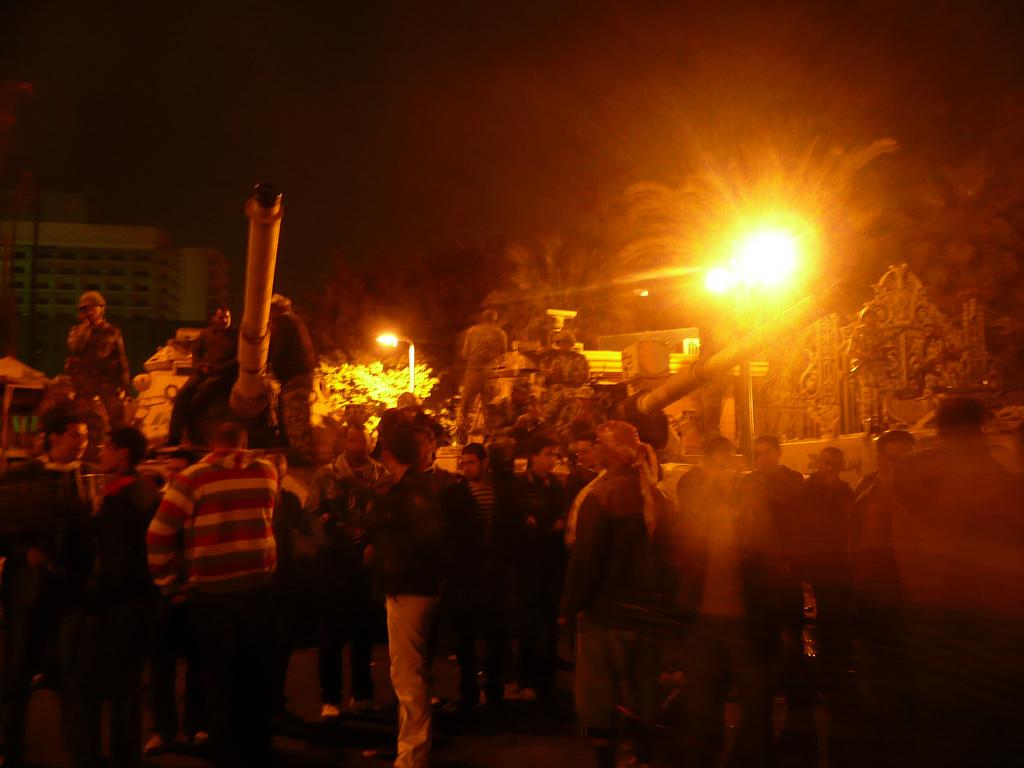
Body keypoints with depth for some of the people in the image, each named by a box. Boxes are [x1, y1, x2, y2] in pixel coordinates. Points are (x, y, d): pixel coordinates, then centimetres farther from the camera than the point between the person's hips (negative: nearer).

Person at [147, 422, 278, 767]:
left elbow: (158, 534, -10)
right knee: (258, 676, 16)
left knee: (220, 678, 11)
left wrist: (166, 577, 4)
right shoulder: (267, 472, 2)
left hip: (212, 592, -2)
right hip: (258, 586, 2)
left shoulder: (192, 478, -7)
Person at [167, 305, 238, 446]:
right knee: (183, 393, -24)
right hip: (202, 372, 4)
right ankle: (173, 438, -29)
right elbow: (196, 354, 21)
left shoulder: (236, 336, 10)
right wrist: (201, 366, -2)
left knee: (203, 390, -35)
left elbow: (238, 360, -1)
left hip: (223, 374, -3)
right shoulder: (206, 333, 23)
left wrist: (215, 368, -12)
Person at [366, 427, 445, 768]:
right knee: (412, 673, 20)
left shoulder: (411, 489, -17)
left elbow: (431, 533, -30)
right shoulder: (411, 487, 13)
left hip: (409, 590, -11)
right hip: (409, 588, 11)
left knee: (407, 674, -6)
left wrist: (397, 561, -21)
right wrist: (380, 550, 5)